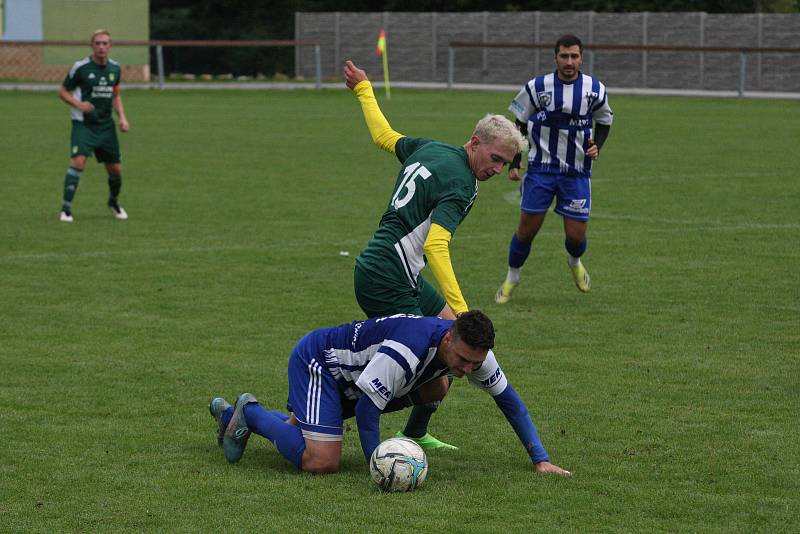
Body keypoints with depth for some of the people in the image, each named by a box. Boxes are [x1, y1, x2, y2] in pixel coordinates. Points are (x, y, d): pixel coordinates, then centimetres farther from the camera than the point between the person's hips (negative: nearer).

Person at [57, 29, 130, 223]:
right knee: (78, 161, -23)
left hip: (106, 125, 5)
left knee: (115, 169, 8)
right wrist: (78, 104, -19)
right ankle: (66, 208, -18)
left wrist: (122, 117, 6)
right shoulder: (80, 67, -9)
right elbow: (62, 91, -1)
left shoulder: (115, 68, 6)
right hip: (83, 124, -5)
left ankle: (114, 201, 37)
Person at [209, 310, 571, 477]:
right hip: (314, 362, -9)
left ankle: (229, 414, 47)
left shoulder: (473, 350, -16)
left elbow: (508, 400, -3)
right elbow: (366, 408, -31)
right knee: (320, 461, -23)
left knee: (299, 433, 27)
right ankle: (250, 412, -2)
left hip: (346, 377, 9)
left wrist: (541, 460, -6)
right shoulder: (405, 350, -40)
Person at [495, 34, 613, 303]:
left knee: (576, 236, -1)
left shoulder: (594, 89, -2)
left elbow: (604, 121, 14)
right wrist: (513, 162, 1)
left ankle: (574, 262, 35)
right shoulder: (537, 87, -5)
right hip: (540, 168, -1)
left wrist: (596, 145, -5)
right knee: (527, 229, -2)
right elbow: (520, 125, 6)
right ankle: (512, 279, 22)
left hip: (576, 172, 1)